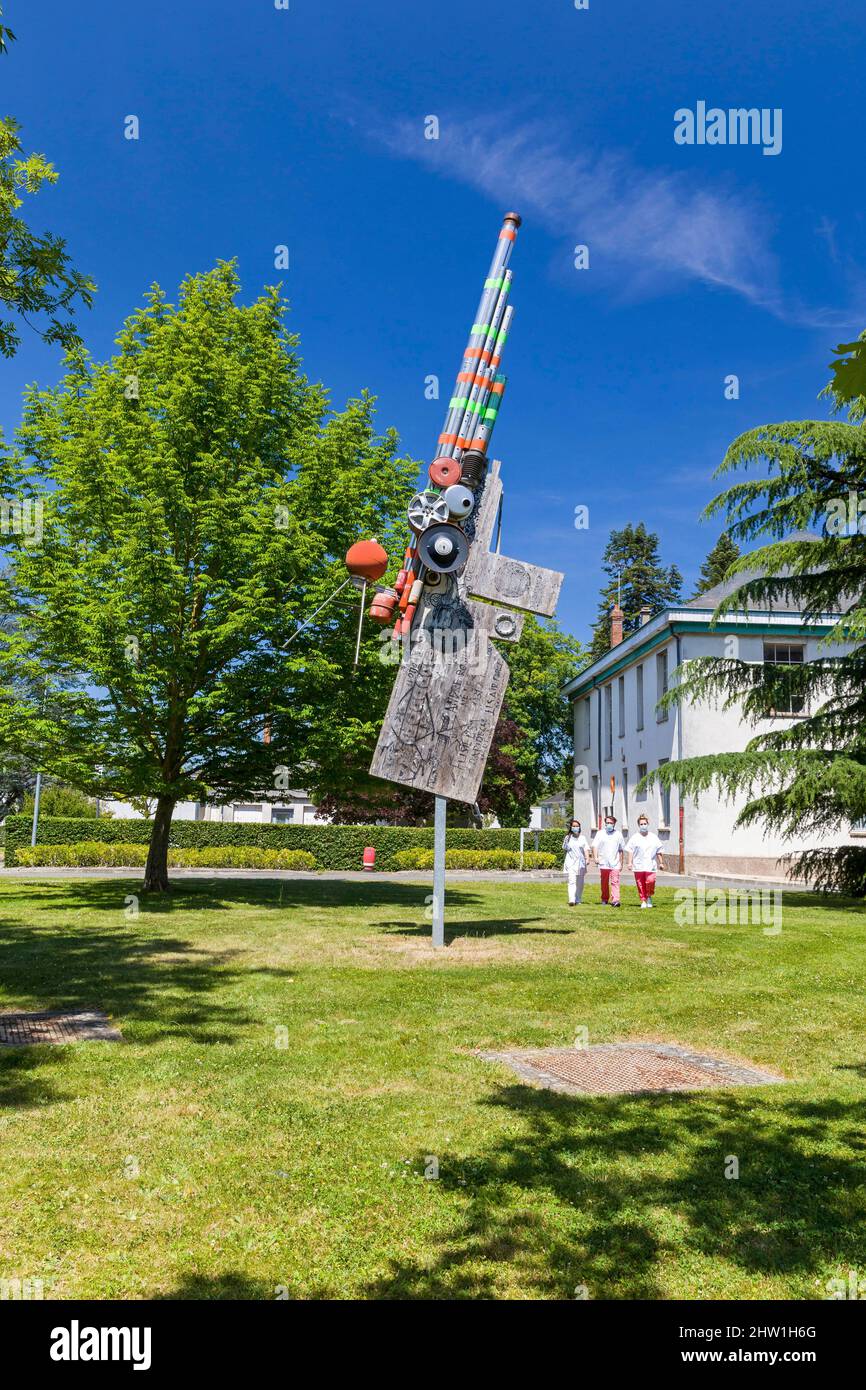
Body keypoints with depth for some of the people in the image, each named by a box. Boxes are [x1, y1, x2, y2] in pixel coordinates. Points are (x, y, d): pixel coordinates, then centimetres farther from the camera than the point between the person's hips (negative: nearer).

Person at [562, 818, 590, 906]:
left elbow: (586, 849, -2)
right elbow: (565, 849, 13)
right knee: (572, 881, -15)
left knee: (580, 883, 8)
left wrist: (587, 859, -12)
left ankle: (577, 900, 21)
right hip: (571, 862, -2)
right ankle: (571, 900, -25)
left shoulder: (582, 838, 7)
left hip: (580, 862, 2)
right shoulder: (568, 838, 5)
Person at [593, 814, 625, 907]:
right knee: (604, 883, 8)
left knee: (615, 882, -11)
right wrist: (595, 857, -15)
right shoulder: (600, 833, 7)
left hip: (615, 864, 0)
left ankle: (615, 900, -17)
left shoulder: (618, 834, 10)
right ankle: (604, 899, 20)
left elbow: (621, 850, 15)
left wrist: (621, 863, 13)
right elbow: (594, 846, 0)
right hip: (603, 863, 0)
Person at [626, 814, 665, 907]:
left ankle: (649, 896, 10)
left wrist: (661, 863, 13)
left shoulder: (654, 837, 11)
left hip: (650, 865, 0)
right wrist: (630, 862, -4)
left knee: (650, 881, -16)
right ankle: (643, 901, 14)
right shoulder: (635, 838, 6)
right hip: (638, 866, 0)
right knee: (640, 885, 0)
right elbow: (630, 851, 5)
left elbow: (659, 852, 16)